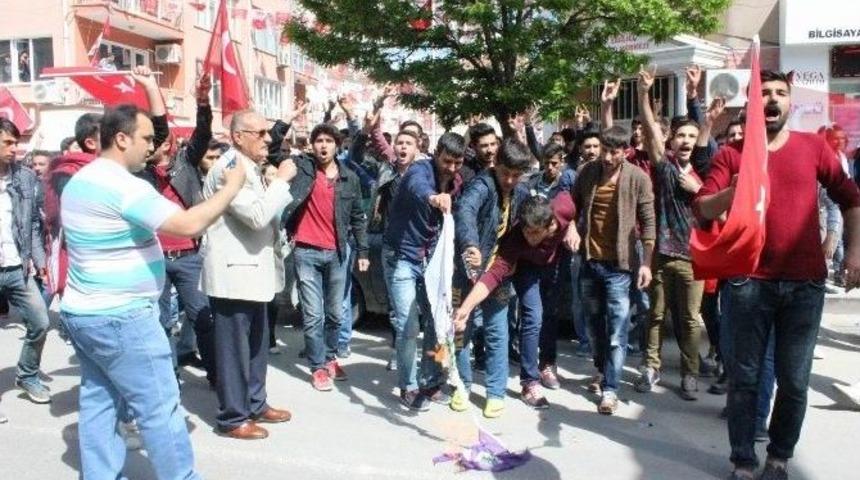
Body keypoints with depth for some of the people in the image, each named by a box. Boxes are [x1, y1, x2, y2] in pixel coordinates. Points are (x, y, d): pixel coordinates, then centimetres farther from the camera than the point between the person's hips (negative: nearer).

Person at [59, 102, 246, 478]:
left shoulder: (79, 182, 12)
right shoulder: (125, 186, -20)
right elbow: (189, 225, -27)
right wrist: (231, 187, -17)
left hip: (83, 311, 10)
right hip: (120, 317, -10)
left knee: (99, 402, 13)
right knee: (160, 407, -1)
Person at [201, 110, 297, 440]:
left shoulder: (250, 168, 16)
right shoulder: (229, 168, -16)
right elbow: (257, 215, -26)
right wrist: (282, 179, -19)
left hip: (252, 270, 10)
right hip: (233, 272, -10)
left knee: (256, 343, 18)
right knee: (234, 347, 0)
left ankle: (255, 404, 31)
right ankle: (232, 418, 11)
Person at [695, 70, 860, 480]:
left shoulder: (813, 146, 7)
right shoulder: (731, 154, 3)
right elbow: (702, 209, -6)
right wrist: (735, 191, -24)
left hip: (805, 284, 1)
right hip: (749, 281, -1)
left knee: (794, 380, 8)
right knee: (745, 377, 6)